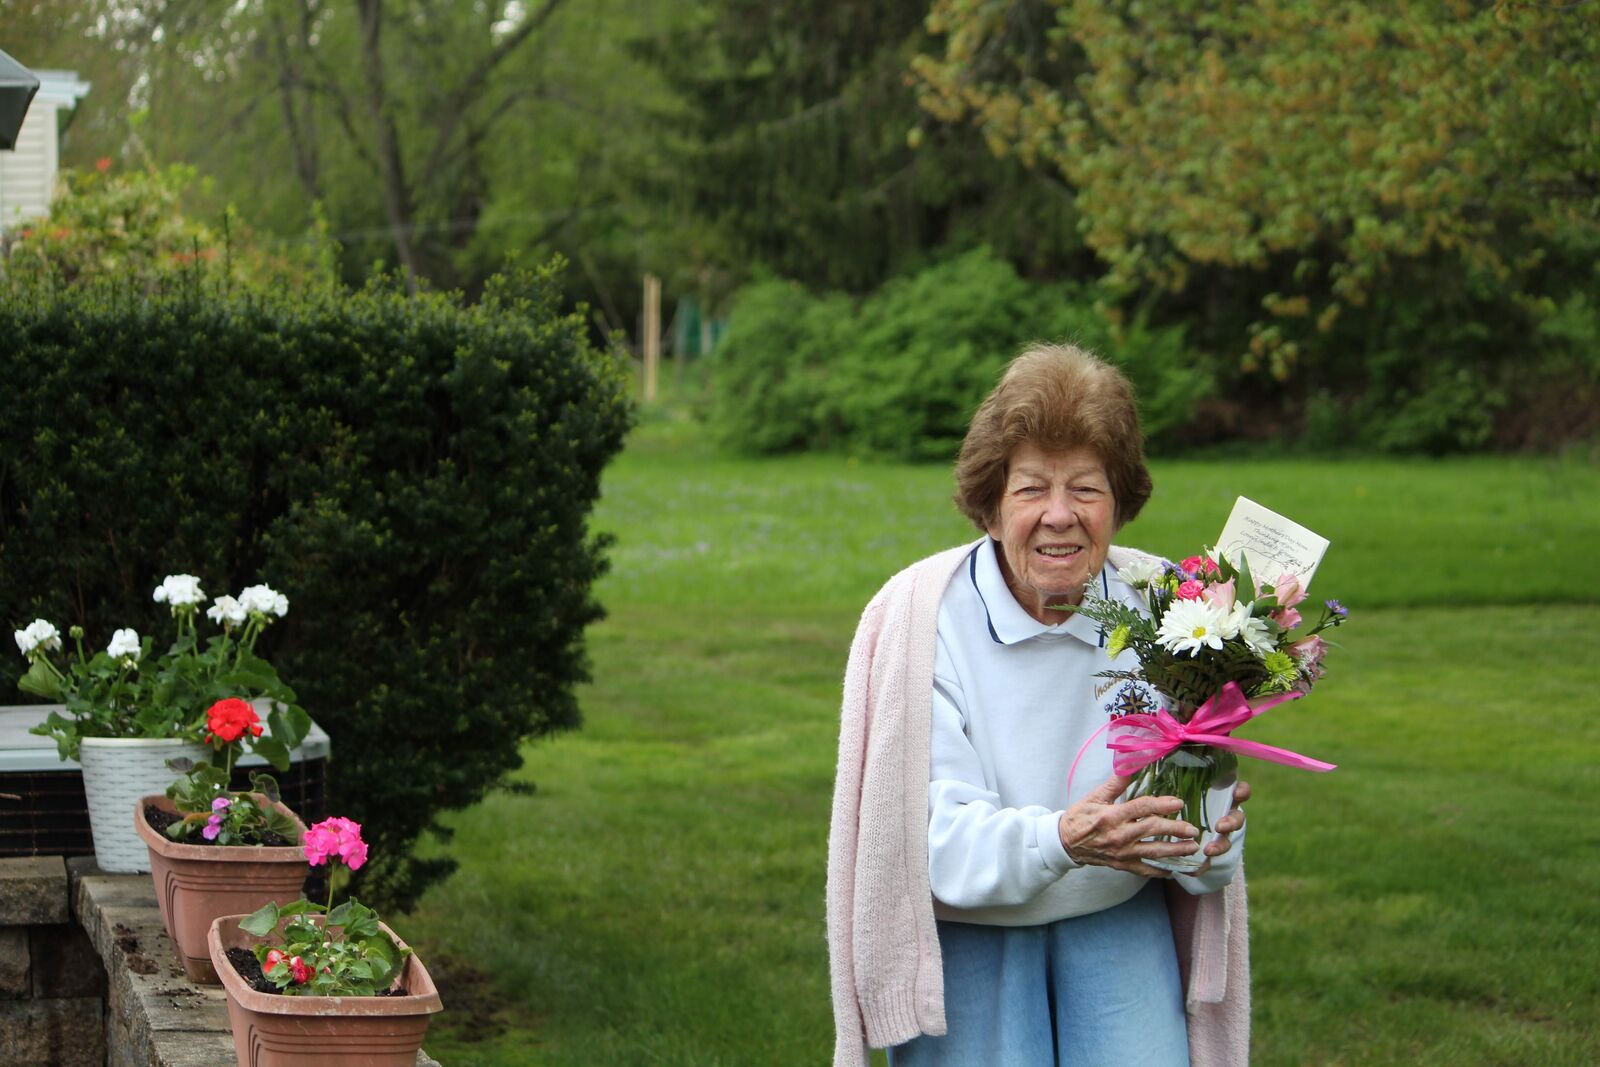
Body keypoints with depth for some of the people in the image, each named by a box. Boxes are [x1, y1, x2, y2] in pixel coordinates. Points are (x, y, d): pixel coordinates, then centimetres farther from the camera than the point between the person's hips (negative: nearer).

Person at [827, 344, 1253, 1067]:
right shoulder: (922, 621, -15)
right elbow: (937, 835, -21)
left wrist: (1213, 838, -31)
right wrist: (1060, 839, -39)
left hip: (1117, 921, 2)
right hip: (966, 933, -2)